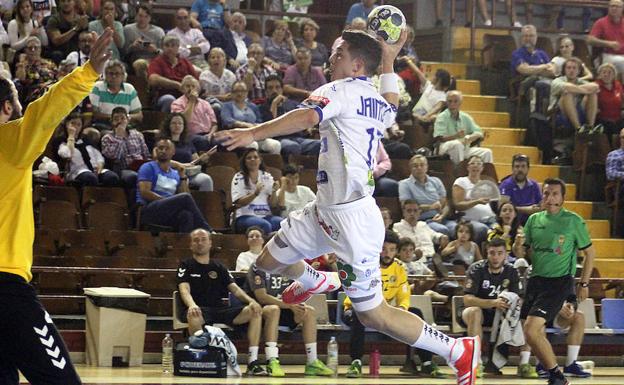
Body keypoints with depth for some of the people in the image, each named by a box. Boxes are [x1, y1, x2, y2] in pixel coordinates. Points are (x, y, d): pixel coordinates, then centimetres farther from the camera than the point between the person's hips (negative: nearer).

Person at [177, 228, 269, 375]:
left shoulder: (218, 267, 21)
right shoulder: (186, 266, 7)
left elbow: (234, 288, 13)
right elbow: (184, 289, -10)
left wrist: (251, 301, -8)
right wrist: (192, 305, -33)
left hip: (219, 309, 5)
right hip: (198, 310, -5)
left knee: (255, 312, -14)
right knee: (194, 315, -42)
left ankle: (253, 362, -18)